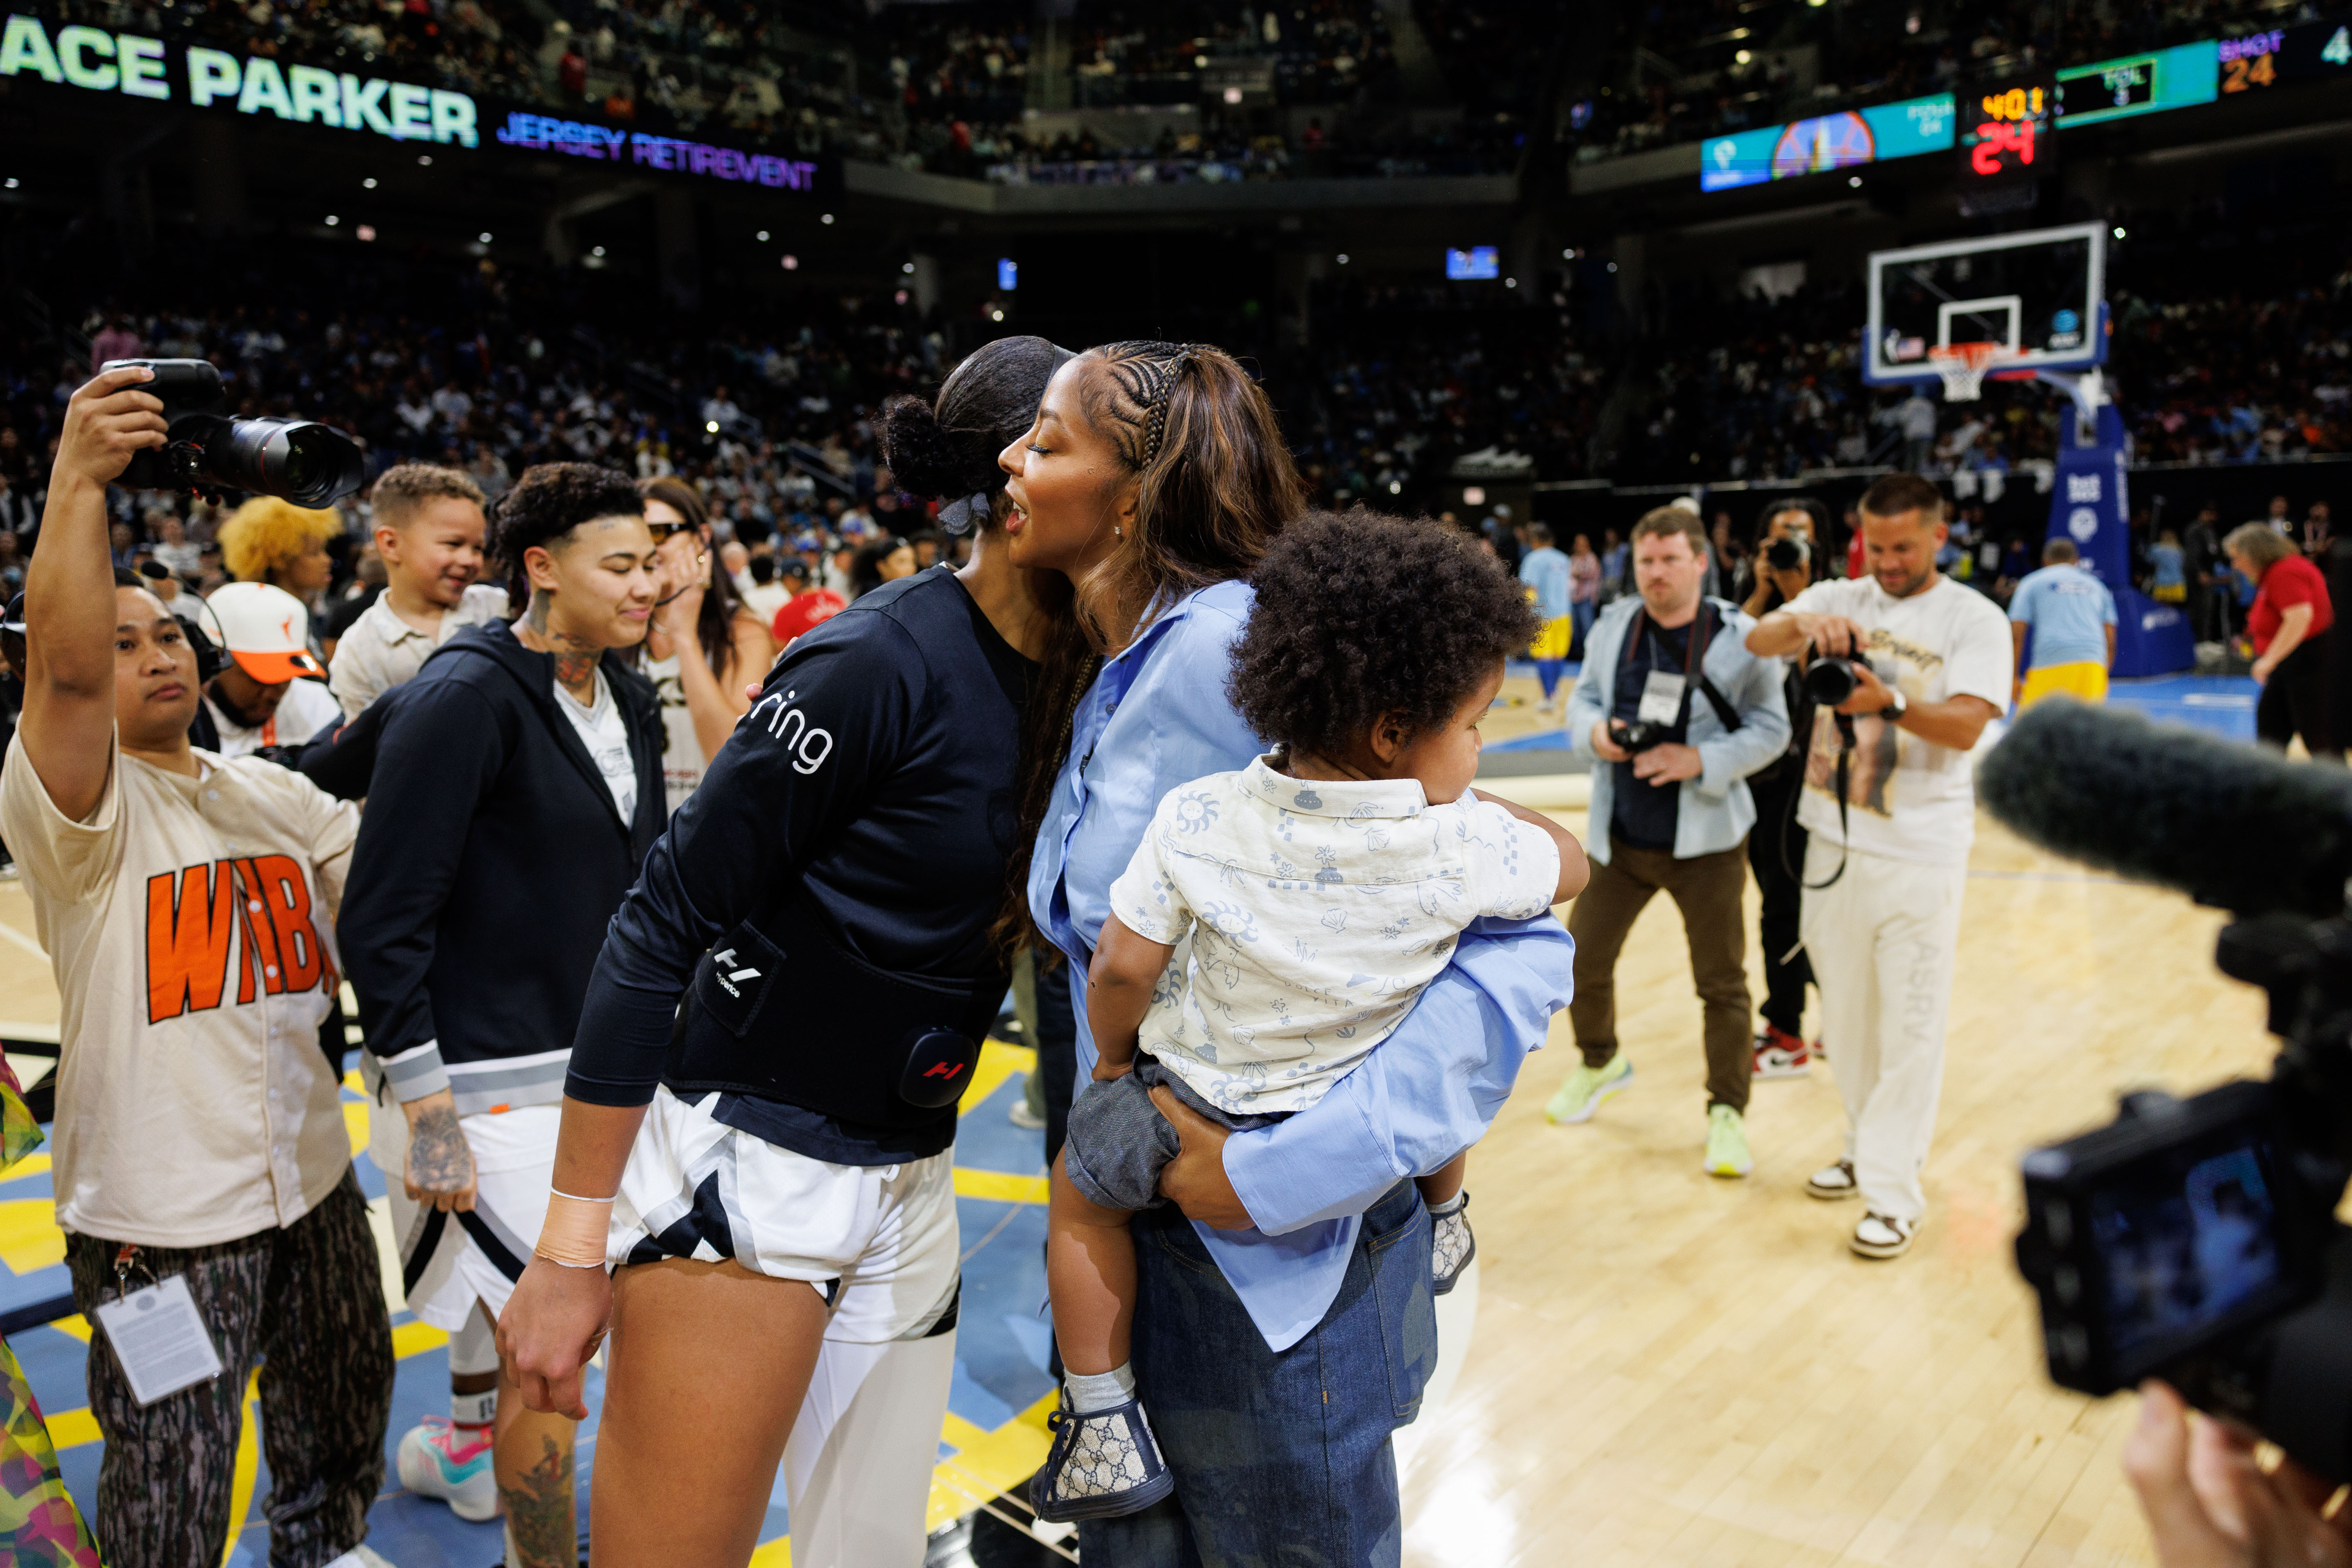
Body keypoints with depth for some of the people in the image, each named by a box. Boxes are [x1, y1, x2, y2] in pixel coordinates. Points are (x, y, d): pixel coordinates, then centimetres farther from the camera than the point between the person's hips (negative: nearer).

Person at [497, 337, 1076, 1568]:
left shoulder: (1064, 685, 1)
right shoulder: (882, 662, -20)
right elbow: (660, 926, -16)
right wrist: (573, 1247, -14)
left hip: (910, 1190, 7)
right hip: (749, 1176, -7)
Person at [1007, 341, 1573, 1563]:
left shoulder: (1229, 651, -23)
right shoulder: (1100, 690, 5)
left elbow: (1518, 944, -27)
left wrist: (1284, 1173, -30)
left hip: (1273, 1272, -8)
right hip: (1137, 1233, 8)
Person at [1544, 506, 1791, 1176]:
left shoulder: (1739, 637, -10)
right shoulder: (1614, 626, 2)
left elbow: (1771, 728, -7)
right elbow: (1583, 697, 13)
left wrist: (1700, 760, -21)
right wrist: (1595, 732, -10)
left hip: (1706, 842, -4)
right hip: (1620, 837, 4)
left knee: (1722, 982, 5)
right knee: (1582, 959, 12)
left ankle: (1727, 1113, 20)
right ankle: (1600, 1061, 41)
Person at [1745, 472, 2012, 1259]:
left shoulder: (1974, 620, -5)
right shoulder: (1838, 599, 5)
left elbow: (1966, 725, -18)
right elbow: (1758, 639, -11)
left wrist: (1889, 701, -35)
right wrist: (1806, 625, -32)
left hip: (1920, 853, -4)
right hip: (1834, 839, 4)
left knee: (1910, 1027, -1)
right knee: (1844, 1013, 16)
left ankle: (1894, 1191, 6)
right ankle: (1865, 1148, 34)